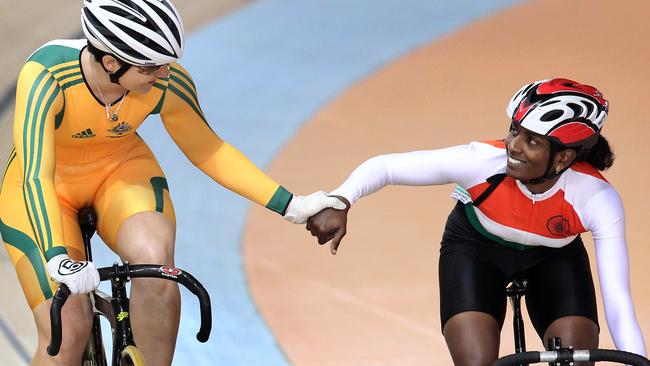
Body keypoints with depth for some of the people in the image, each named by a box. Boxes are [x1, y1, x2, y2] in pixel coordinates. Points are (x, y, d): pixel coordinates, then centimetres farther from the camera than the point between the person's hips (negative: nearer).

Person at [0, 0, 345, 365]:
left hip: (121, 171, 2)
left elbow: (207, 151, -8)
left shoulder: (168, 83, -23)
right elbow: (36, 176, -40)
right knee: (67, 332, -17)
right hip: (45, 187, -2)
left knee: (156, 257, -30)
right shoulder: (46, 76, -35)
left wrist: (290, 205, -13)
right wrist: (58, 260, -54)